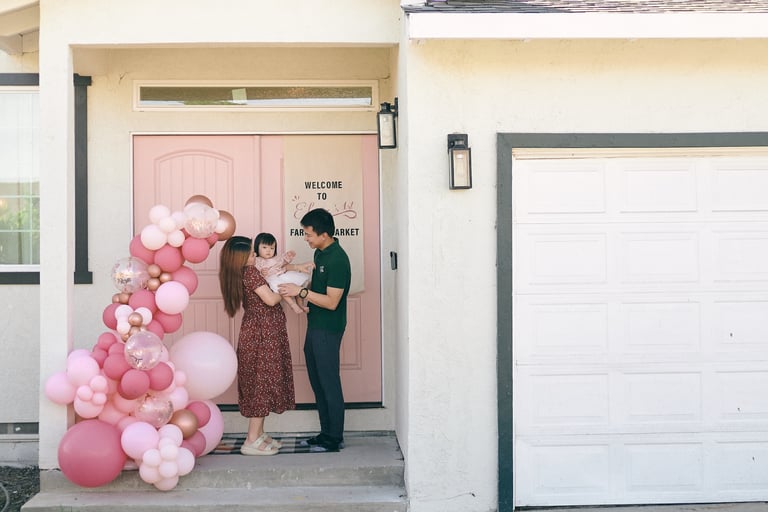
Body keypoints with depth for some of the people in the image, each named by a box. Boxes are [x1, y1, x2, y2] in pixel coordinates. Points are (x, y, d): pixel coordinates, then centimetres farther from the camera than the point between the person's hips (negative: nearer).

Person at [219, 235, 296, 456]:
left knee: (259, 383, 15)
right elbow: (270, 299, -21)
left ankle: (258, 434, 23)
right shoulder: (249, 272, -17)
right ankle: (252, 441, -2)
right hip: (261, 334, -9)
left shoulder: (239, 274, 11)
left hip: (256, 332, 9)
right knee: (262, 383, -5)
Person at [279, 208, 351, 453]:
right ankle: (326, 432, 25)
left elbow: (332, 301, -24)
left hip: (328, 329, -10)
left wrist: (301, 292, -22)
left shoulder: (338, 260, -21)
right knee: (317, 382, 14)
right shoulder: (320, 253, 9)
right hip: (315, 326, 10)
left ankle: (335, 438, 10)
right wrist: (299, 289, 4)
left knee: (329, 383, -1)